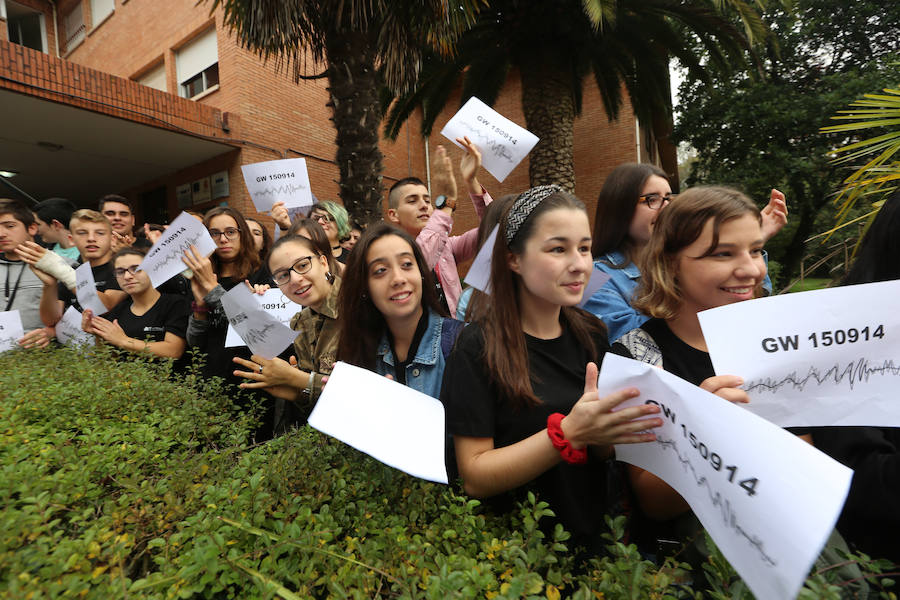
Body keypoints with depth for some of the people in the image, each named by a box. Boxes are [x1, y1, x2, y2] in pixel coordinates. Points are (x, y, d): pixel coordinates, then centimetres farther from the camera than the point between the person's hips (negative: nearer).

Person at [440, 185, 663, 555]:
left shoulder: (592, 335, 0)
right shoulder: (479, 347, -14)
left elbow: (604, 452, 6)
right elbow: (473, 477, -14)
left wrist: (604, 433, -16)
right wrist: (568, 433, -24)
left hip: (601, 535, 3)